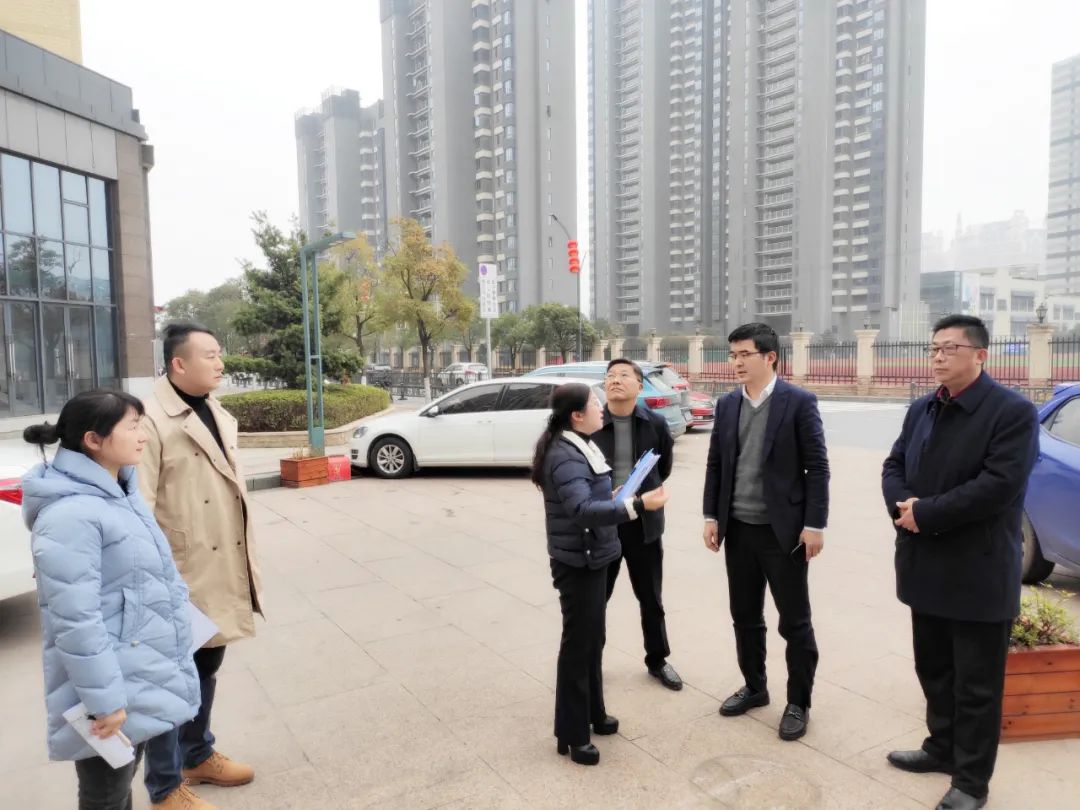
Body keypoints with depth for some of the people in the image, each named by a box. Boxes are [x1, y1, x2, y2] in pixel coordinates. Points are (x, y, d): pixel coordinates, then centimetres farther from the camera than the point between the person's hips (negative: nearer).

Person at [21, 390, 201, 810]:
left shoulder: (119, 492, 6)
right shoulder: (70, 515, -24)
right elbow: (77, 621, -25)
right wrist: (105, 699, -22)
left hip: (141, 680, 9)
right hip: (115, 691, -9)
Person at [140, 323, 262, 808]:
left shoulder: (218, 415, 10)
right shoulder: (152, 420, -17)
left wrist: (245, 563, 16)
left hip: (220, 572, 8)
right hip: (180, 577, -8)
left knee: (206, 668, 22)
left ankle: (199, 756, 42)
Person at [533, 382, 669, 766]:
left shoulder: (577, 448, 9)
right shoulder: (565, 457, -23)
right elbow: (583, 510, -37)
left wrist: (614, 495, 2)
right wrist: (637, 505, -43)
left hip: (591, 558, 10)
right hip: (577, 562, -9)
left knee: (592, 640, 20)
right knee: (577, 645, 2)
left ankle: (592, 714, 36)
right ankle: (572, 735, 17)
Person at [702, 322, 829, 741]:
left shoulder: (799, 402, -8)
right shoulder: (726, 404, 6)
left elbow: (817, 467, -9)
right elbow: (715, 464, 9)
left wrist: (814, 524, -12)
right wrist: (711, 517, 4)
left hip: (783, 529, -5)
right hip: (738, 528, 5)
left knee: (795, 621, 7)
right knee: (744, 616, 15)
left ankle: (798, 702, 24)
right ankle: (754, 687, 34)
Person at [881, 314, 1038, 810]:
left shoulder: (1013, 412, -12)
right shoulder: (921, 410, 11)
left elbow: (998, 486, -21)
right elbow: (894, 465, 10)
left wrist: (925, 514, -18)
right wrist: (902, 505, -11)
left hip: (978, 574, -6)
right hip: (926, 567, 7)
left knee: (977, 684, 7)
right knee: (934, 670, 20)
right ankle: (942, 748, 38)